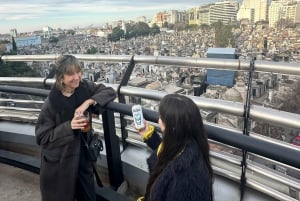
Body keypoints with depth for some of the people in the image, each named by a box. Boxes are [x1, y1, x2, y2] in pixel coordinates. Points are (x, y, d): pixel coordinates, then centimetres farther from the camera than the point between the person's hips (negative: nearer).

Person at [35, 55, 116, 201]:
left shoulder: (85, 87, -8)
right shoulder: (51, 103, -18)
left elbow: (110, 91, -7)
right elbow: (41, 137, -14)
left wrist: (88, 101, -21)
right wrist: (68, 126, -27)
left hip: (83, 155, 4)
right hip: (59, 163, -3)